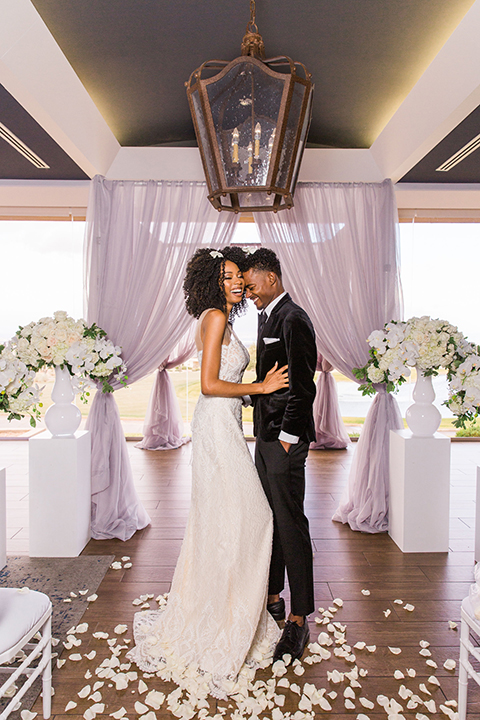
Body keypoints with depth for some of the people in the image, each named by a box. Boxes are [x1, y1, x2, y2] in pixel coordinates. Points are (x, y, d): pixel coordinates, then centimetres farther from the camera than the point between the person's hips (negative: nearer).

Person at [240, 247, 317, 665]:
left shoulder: (292, 320, -15)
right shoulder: (268, 317, 15)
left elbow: (303, 387, -19)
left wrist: (288, 436, -16)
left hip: (285, 440, -10)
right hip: (266, 435, 10)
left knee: (291, 527, 0)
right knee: (268, 521, 18)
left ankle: (299, 623, 15)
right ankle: (273, 599, 35)